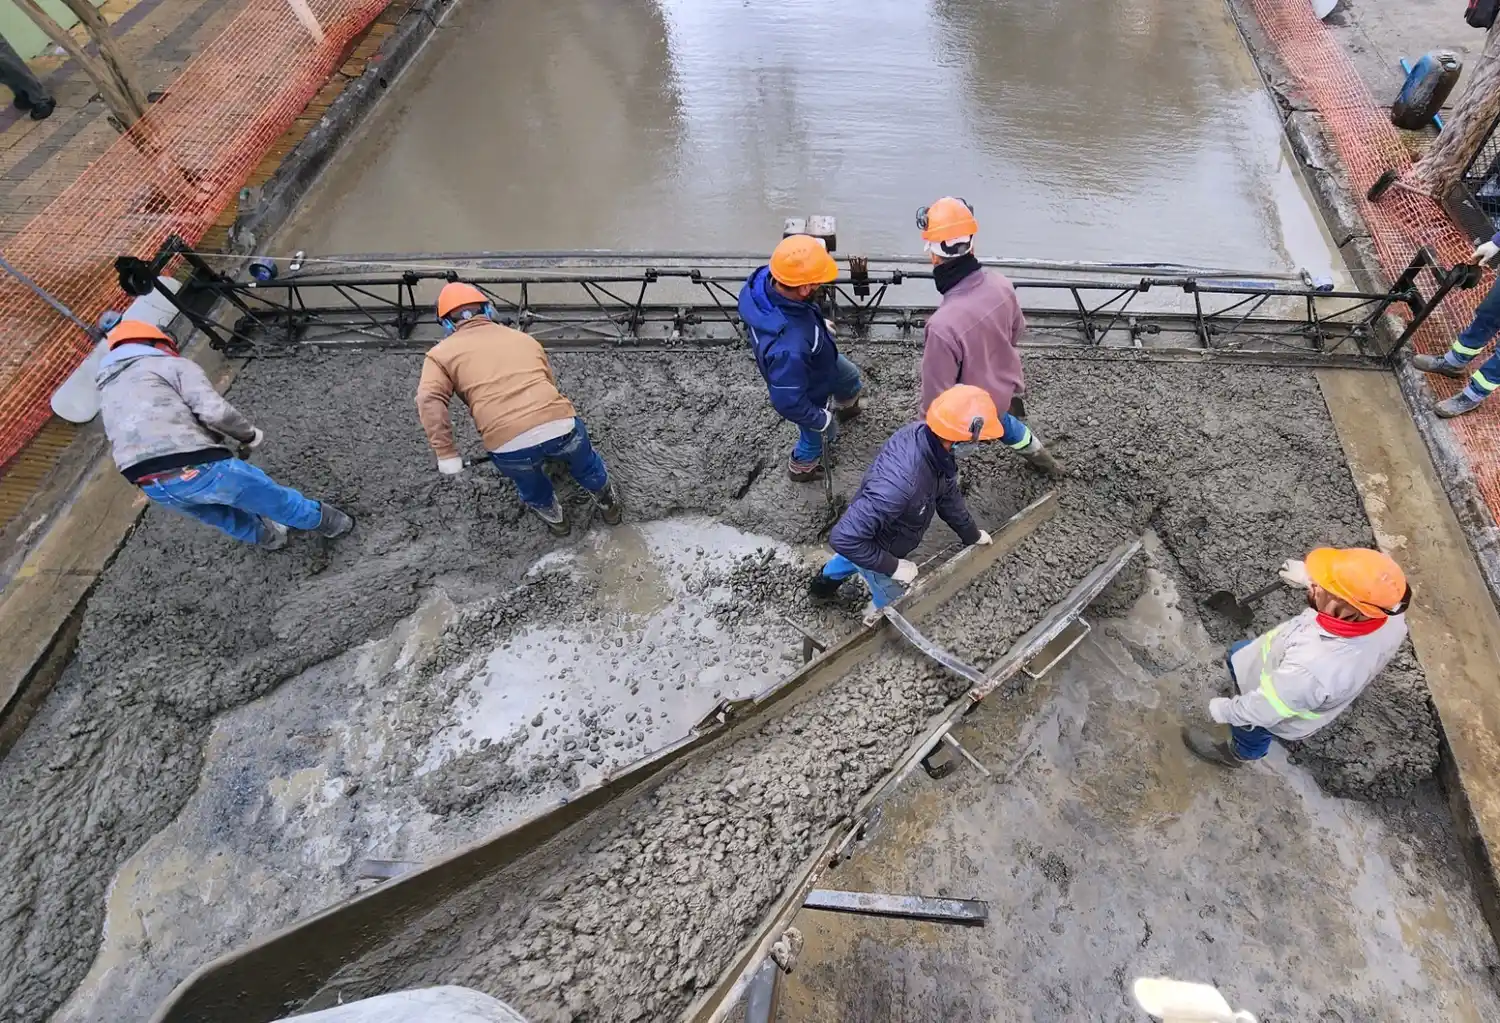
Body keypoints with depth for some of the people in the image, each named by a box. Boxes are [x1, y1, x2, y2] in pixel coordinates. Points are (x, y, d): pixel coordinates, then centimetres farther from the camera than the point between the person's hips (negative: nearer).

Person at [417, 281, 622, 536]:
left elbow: (428, 401, -4)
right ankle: (609, 506, 58)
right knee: (586, 465, 34)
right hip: (562, 425, 2)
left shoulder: (441, 353, 15)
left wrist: (446, 454, -2)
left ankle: (555, 519, 58)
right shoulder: (523, 338, 24)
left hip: (510, 446, -2)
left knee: (530, 486, 34)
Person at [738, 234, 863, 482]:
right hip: (810, 393, -6)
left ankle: (846, 406, 69)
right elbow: (788, 401, -39)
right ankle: (801, 467, 58)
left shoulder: (765, 279, -29)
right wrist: (822, 420, -21)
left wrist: (819, 324, 9)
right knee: (816, 436, 26)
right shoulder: (788, 347, -52)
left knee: (850, 377, 34)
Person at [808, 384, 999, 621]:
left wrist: (972, 534, 12)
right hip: (877, 549, -7)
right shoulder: (901, 481, -48)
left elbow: (946, 491, -2)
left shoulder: (926, 435, -23)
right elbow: (844, 538, -43)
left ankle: (826, 581, 67)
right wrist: (893, 567, -31)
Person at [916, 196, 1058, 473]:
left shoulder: (943, 325, -43)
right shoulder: (1000, 283, -20)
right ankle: (1038, 455, 67)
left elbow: (937, 393, -31)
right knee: (1000, 420, 39)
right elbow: (1016, 330, 2)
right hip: (1002, 388, 7)